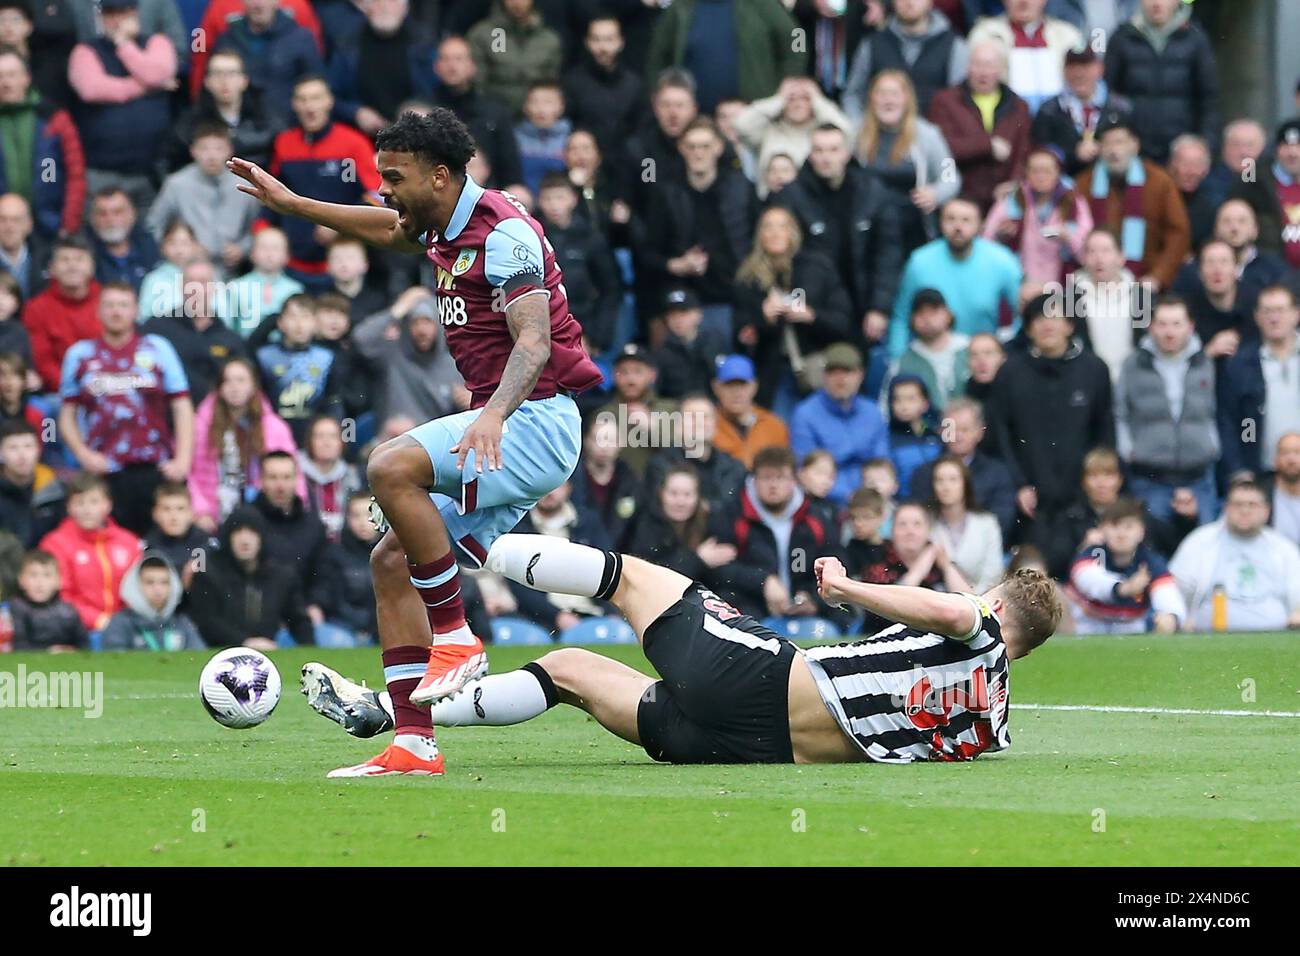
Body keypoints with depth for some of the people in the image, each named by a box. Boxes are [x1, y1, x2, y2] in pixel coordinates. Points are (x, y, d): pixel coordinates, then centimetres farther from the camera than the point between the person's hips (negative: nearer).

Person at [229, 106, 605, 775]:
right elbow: (389, 229, 39)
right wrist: (290, 204, 42)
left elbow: (534, 341, -26)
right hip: (506, 430, 10)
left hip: (537, 418, -10)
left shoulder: (502, 232, -15)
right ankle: (414, 743, 0)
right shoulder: (445, 230, 14)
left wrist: (494, 414, -42)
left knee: (391, 467, -29)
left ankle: (456, 640, -19)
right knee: (392, 560, 3)